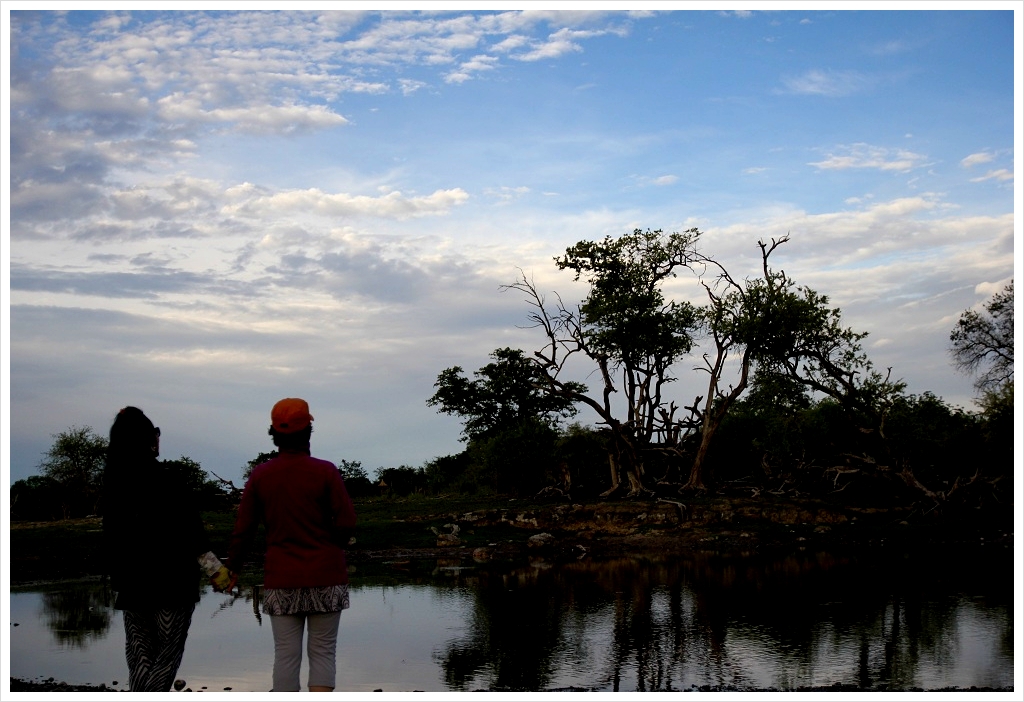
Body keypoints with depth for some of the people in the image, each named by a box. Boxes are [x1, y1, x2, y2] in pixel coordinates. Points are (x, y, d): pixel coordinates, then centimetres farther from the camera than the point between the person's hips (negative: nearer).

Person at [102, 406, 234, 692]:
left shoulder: (112, 482, 1)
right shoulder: (169, 480, -14)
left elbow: (111, 537, 5)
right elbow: (191, 534, -13)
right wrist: (216, 570, -4)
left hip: (130, 584, 5)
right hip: (171, 583, -5)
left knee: (139, 658, 11)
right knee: (168, 657, 3)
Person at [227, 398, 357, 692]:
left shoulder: (260, 475, 0)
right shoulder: (325, 471, -6)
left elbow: (243, 530, 3)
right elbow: (346, 523, -8)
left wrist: (233, 569, 16)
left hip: (281, 580, 2)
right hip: (326, 577, -2)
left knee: (286, 655, 6)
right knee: (323, 652, 4)